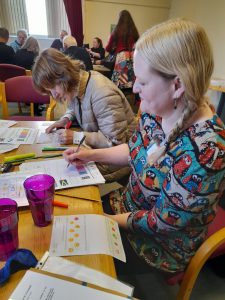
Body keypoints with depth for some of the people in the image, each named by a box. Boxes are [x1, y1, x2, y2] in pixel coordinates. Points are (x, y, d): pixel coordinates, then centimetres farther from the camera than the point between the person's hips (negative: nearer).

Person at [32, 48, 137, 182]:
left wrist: (76, 137, -25)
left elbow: (115, 142, -27)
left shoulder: (102, 94, -30)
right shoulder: (77, 85, -4)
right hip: (96, 146, 8)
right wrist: (65, 119, -2)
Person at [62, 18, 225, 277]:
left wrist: (109, 221, -13)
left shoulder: (203, 152, -37)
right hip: (129, 202, 6)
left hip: (163, 243, -5)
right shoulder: (156, 109, -14)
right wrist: (91, 154, -6)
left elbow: (164, 221, -25)